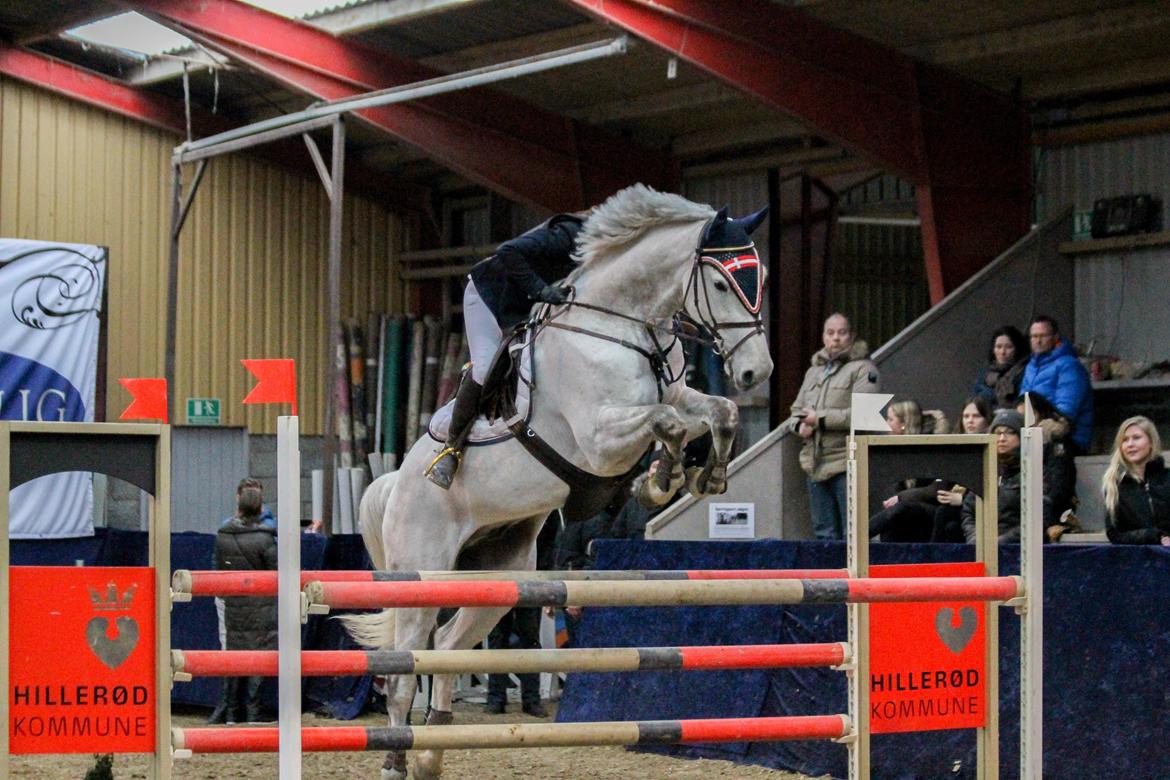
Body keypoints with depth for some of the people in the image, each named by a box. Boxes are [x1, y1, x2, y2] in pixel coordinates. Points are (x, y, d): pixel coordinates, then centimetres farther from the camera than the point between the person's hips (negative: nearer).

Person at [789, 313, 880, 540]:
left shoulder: (862, 369, -4)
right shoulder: (814, 371, 21)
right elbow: (797, 410, 23)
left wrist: (820, 418, -14)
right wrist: (800, 425, -2)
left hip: (847, 464, -7)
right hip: (816, 464, 7)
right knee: (824, 532, 11)